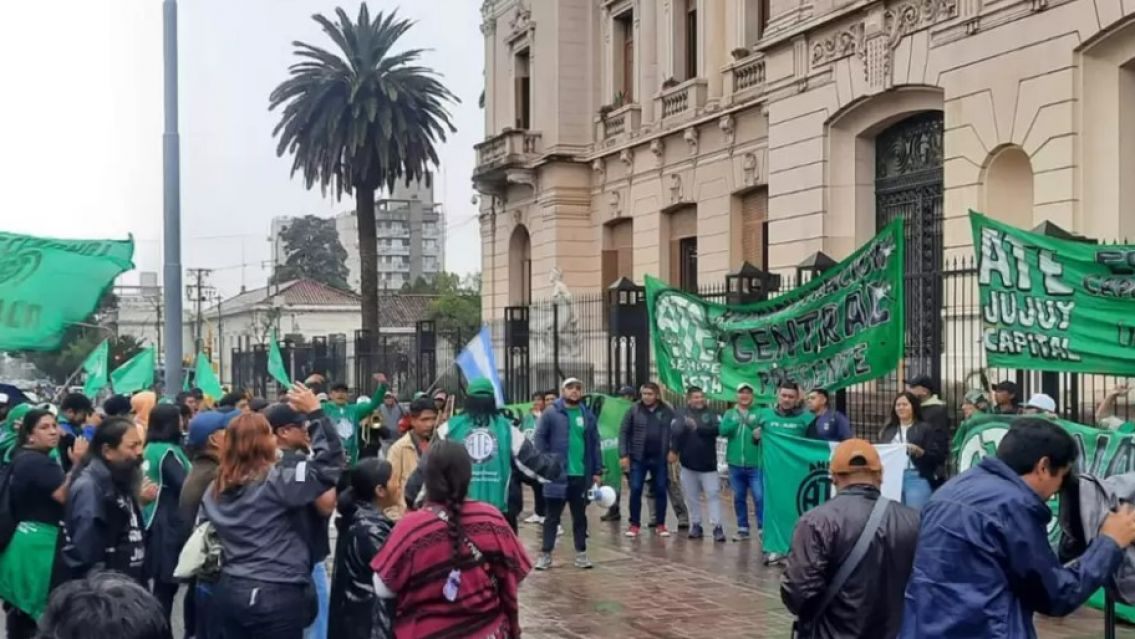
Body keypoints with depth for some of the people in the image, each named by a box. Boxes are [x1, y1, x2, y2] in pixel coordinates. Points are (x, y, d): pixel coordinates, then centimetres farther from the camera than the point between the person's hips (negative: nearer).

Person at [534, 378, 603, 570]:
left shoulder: (588, 415, 6)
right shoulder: (551, 414, -5)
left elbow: (594, 444, 7)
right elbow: (540, 439, -6)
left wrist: (597, 471, 3)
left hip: (581, 475, 3)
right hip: (557, 475, -3)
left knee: (580, 516, 12)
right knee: (553, 516, 5)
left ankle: (581, 553, 21)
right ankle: (545, 554, 11)